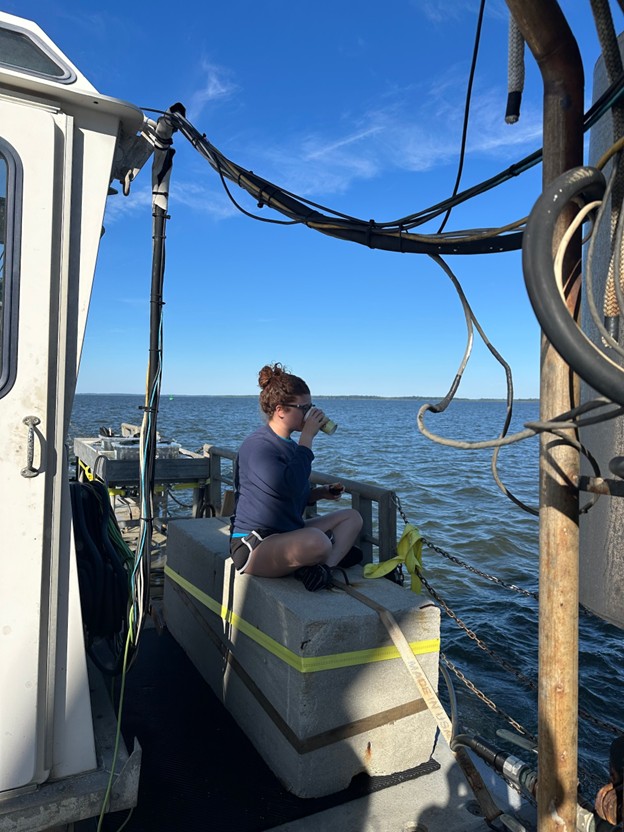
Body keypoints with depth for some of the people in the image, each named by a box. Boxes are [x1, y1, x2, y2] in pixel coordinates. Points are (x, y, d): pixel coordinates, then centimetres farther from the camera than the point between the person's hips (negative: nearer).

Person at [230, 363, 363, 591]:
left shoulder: (288, 445, 14)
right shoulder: (257, 446, -16)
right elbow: (289, 486, -32)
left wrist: (322, 492, 5)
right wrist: (307, 437, -23)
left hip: (287, 534, 10)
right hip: (253, 546, -10)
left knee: (352, 516, 7)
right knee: (316, 542, -37)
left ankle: (326, 563, -16)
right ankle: (336, 553, -5)